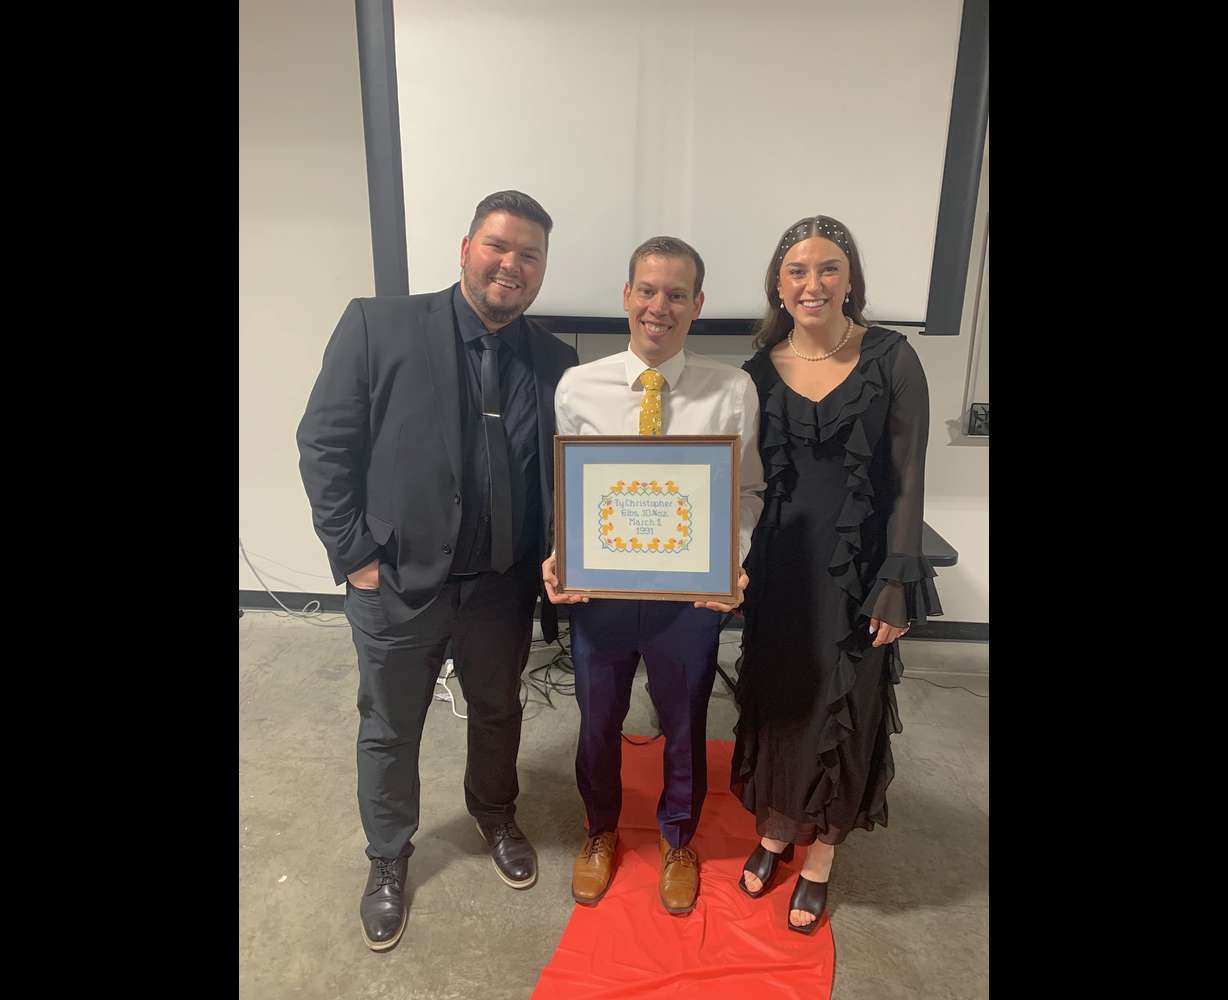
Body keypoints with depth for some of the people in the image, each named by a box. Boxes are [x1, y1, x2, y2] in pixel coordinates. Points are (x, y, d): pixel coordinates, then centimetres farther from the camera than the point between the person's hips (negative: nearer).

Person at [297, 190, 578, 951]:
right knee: (389, 732, 18)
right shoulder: (377, 325, -9)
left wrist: (559, 556, -9)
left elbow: (566, 475, 5)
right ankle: (388, 859, 45)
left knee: (498, 714, 23)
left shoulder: (555, 363, 0)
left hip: (501, 588, 3)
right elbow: (325, 445, -8)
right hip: (395, 583, -2)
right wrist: (354, 554, -11)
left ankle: (496, 816, 53)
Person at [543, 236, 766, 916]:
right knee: (598, 722, 21)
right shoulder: (578, 387, -6)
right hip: (598, 588, 1)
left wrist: (733, 561, -18)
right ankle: (600, 833, 53)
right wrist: (556, 557, -13)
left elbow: (748, 492, -3)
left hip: (691, 593, 0)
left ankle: (678, 841, 52)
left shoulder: (733, 392, -9)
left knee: (684, 725, 21)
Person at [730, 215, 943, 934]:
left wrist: (896, 585, -10)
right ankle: (775, 830, 40)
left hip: (857, 570, -2)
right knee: (776, 702, 15)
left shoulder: (891, 359, -7)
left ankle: (820, 854, 35)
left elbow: (906, 481, -6)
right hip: (778, 569, 2)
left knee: (845, 708, 11)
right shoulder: (759, 371, 1)